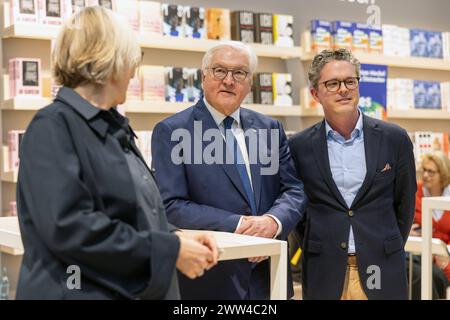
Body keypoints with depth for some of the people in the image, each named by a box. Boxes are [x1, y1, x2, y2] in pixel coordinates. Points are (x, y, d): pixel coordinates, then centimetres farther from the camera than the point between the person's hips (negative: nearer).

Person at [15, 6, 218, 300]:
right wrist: (170, 250, -21)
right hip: (86, 291, -8)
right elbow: (68, 227, -24)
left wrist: (176, 236, -2)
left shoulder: (113, 126, 12)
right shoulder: (54, 126, -14)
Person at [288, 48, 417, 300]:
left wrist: (388, 250, 9)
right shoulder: (299, 147, 1)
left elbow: (405, 203, 9)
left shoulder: (395, 139, 1)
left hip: (382, 273, 0)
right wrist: (321, 249, 6)